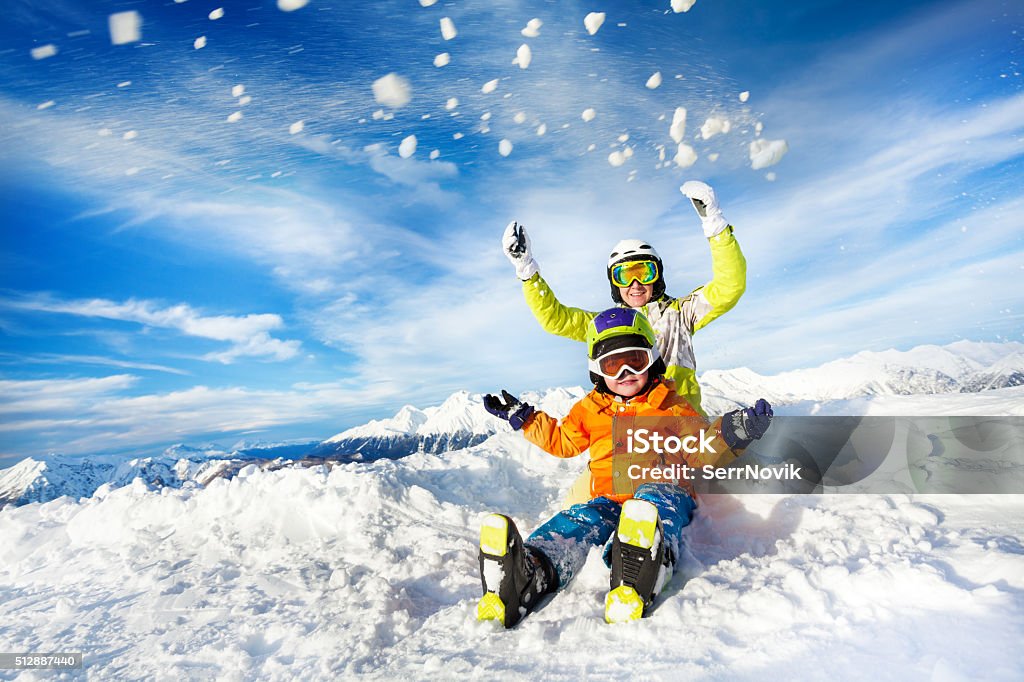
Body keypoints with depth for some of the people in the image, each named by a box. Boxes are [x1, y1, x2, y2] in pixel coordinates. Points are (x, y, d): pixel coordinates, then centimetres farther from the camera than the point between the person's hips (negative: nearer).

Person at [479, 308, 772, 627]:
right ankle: (530, 572, -60)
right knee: (581, 518, -32)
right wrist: (523, 417, 29)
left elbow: (702, 451, 12)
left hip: (663, 489, -2)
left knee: (656, 505, -40)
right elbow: (561, 441, 35)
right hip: (608, 497, 2)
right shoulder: (590, 409, 24)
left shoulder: (672, 406, 17)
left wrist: (731, 433, -9)